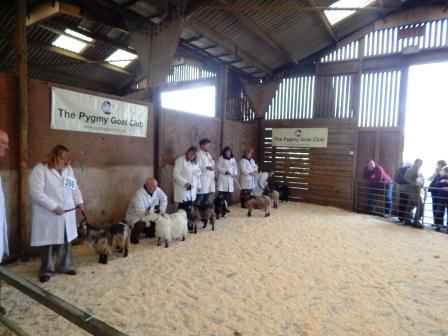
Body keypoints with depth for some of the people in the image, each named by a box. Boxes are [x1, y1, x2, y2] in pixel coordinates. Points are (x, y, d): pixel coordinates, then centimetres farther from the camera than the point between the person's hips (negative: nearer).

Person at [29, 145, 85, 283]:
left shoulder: (68, 169, 9)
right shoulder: (39, 170, -13)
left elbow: (74, 187, 17)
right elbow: (37, 193, -21)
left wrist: (79, 202, 6)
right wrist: (54, 207, -22)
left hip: (67, 214, 6)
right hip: (47, 215, -6)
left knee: (66, 241, 14)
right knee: (47, 243, 7)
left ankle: (65, 266, 29)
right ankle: (46, 270, 23)